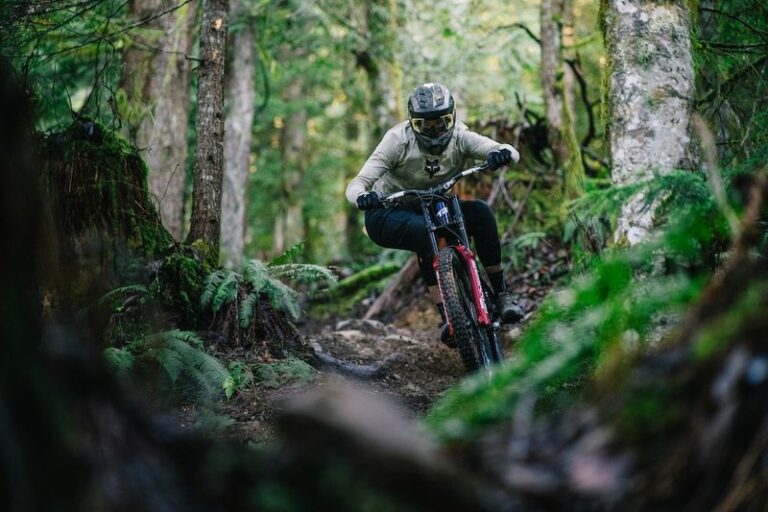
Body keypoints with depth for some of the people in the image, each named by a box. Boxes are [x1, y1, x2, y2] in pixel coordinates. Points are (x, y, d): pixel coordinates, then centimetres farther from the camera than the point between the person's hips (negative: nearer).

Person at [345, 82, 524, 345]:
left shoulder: (459, 137, -14)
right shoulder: (399, 140, -23)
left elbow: (511, 153, -26)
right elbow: (356, 184, -29)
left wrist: (503, 153, -50)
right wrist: (362, 196, -53)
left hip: (433, 208, 4)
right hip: (388, 213, -4)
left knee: (481, 212, -23)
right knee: (425, 232, -36)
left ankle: (501, 294, -15)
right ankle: (448, 318, -35)